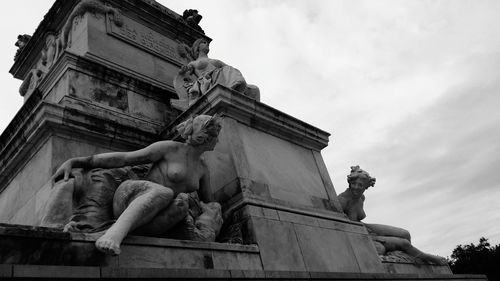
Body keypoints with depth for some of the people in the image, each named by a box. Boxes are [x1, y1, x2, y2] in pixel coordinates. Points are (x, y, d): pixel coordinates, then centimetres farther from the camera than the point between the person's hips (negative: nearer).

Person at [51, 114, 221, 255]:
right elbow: (122, 158, -7)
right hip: (131, 198, -6)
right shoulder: (169, 148, -4)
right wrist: (74, 162, -12)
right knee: (164, 192, -38)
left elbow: (208, 203, 25)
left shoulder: (202, 167, 14)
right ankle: (113, 236, -58)